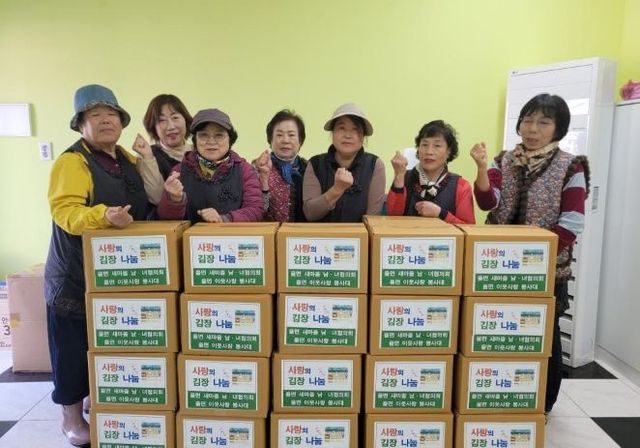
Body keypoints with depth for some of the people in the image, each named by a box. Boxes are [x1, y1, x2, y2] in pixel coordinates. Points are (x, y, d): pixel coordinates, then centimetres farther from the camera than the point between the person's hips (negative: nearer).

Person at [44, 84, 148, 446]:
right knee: (75, 349, 5)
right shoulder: (71, 161, -12)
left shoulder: (128, 160, 10)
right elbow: (66, 213, -23)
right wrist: (104, 215, -38)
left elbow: (146, 207, 16)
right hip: (77, 277, -6)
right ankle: (73, 417, 25)